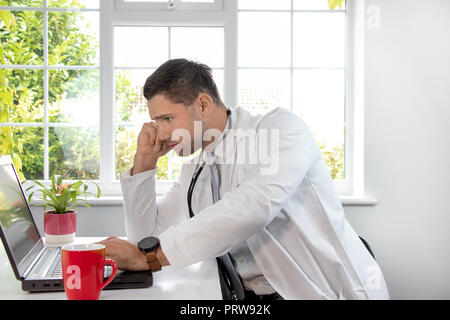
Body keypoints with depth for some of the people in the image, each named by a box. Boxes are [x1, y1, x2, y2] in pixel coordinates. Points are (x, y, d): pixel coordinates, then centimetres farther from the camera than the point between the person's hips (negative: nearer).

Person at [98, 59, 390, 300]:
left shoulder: (281, 126, -10)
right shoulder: (195, 171, 13)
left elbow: (255, 205, -29)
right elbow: (147, 235, 14)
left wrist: (150, 255, -29)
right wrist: (144, 162, 3)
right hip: (254, 295, 6)